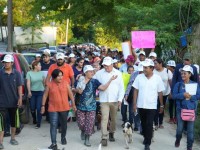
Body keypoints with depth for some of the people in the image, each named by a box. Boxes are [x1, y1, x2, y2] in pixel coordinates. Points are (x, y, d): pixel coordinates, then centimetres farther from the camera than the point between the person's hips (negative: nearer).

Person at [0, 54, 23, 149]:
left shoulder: (16, 73, 0)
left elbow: (19, 87, 1)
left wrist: (20, 98, -8)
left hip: (14, 102, 2)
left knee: (14, 121, 15)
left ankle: (13, 138, 30)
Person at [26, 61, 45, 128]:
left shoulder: (41, 73, 7)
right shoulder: (29, 73, -2)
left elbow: (44, 82, 13)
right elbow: (28, 82, -7)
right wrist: (29, 91, -15)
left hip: (40, 92, 1)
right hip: (32, 92, -1)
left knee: (39, 108, -6)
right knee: (32, 108, 6)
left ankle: (38, 123, 1)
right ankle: (34, 119, 33)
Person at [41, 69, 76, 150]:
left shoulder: (65, 83, -2)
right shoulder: (49, 84, -5)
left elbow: (70, 94, 5)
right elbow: (45, 95, 3)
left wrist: (73, 104, 7)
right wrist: (43, 106, 1)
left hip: (64, 108, 2)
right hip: (53, 108, -2)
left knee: (64, 124, 16)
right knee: (53, 125, -8)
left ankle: (63, 137, 41)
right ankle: (54, 143, -8)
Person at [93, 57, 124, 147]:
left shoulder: (118, 73, 2)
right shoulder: (99, 73, 0)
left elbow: (121, 88, 2)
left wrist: (120, 99, -4)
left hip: (115, 100, 2)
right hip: (104, 100, -1)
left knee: (113, 118, 13)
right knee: (104, 119, -7)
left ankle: (111, 133, 33)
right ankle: (104, 138, -5)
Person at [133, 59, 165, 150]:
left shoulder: (157, 78, -6)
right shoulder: (139, 77, -4)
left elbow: (160, 93, 1)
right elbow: (135, 91, 1)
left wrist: (161, 105, 6)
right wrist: (134, 104, -1)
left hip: (151, 106, -2)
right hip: (141, 105, 2)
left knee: (149, 125, -5)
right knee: (143, 123, 16)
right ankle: (145, 137, 38)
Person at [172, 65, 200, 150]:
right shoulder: (178, 84, 0)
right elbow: (174, 96, -6)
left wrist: (191, 97, -19)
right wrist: (183, 95, -20)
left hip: (191, 109, 0)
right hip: (180, 109, 0)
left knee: (190, 130, 1)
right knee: (180, 128, 5)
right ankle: (177, 140, 35)